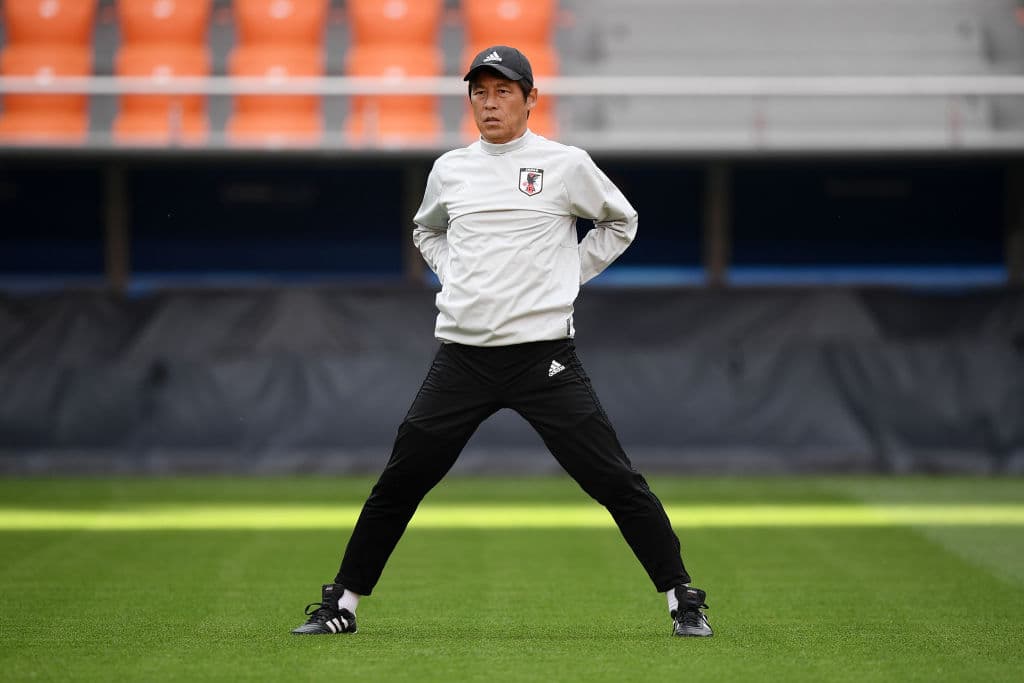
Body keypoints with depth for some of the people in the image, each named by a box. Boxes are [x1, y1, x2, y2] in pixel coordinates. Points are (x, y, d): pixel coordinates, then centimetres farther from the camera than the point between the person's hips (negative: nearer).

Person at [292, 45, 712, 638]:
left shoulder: (567, 165, 0)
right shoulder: (449, 169, 9)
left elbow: (621, 222, 16)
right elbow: (427, 230, 30)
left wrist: (568, 277, 6)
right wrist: (452, 275, 12)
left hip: (544, 356, -3)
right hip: (462, 358, 3)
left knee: (616, 480, -7)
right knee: (400, 482, 3)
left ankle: (684, 600, 2)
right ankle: (342, 603, 14)